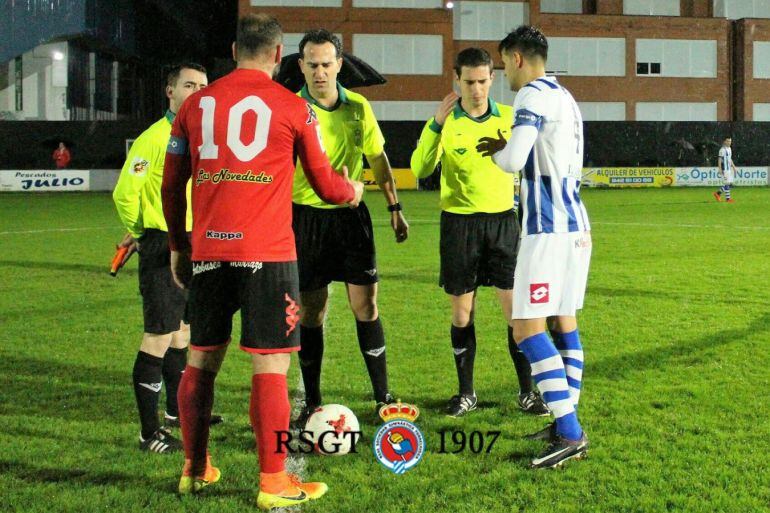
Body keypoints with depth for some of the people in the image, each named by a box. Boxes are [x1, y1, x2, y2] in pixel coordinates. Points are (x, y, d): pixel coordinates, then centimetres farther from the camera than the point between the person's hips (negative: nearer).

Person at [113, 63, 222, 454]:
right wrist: (138, 233, -3)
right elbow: (124, 193, -17)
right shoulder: (154, 138, -15)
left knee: (182, 330, 19)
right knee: (158, 337, -7)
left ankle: (177, 411, 35)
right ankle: (150, 433, -2)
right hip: (162, 249, -8)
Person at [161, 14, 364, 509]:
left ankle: (195, 470, 25)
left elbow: (172, 186, 14)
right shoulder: (293, 107, 1)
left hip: (207, 251, 4)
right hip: (267, 254, -4)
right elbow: (327, 186, 7)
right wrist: (353, 190, 28)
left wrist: (178, 246, 25)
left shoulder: (197, 104, 10)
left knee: (202, 360, 14)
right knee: (270, 365, 0)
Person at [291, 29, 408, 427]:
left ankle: (383, 398, 12)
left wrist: (394, 207, 15)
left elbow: (377, 158, 15)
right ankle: (312, 403, 15)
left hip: (352, 216, 3)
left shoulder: (359, 107, 4)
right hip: (306, 218, -2)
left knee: (365, 306, 2)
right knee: (311, 312, 4)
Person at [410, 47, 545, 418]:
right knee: (462, 311, 4)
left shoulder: (509, 117, 3)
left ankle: (527, 391, 10)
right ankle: (466, 393, 17)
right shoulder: (446, 121, -3)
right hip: (459, 222, -1)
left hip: (502, 219, 1)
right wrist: (436, 124, -26)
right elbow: (420, 169, -17)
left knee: (515, 307, -2)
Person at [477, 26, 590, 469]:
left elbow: (513, 161, -18)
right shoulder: (566, 98, 19)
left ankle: (570, 435, -13)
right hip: (576, 224, 10)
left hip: (549, 227, -10)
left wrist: (496, 151, 4)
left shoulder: (533, 95, -10)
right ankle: (568, 423, 17)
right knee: (564, 321, 13)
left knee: (528, 328, -10)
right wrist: (507, 149, 17)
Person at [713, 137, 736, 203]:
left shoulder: (729, 149, 16)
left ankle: (718, 193, 18)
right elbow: (720, 159, -14)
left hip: (729, 169, 9)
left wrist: (734, 167, 22)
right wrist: (720, 169, -19)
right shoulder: (722, 150, -11)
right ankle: (728, 198, -2)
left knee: (730, 184, 8)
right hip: (724, 169, -9)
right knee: (727, 183, -7)